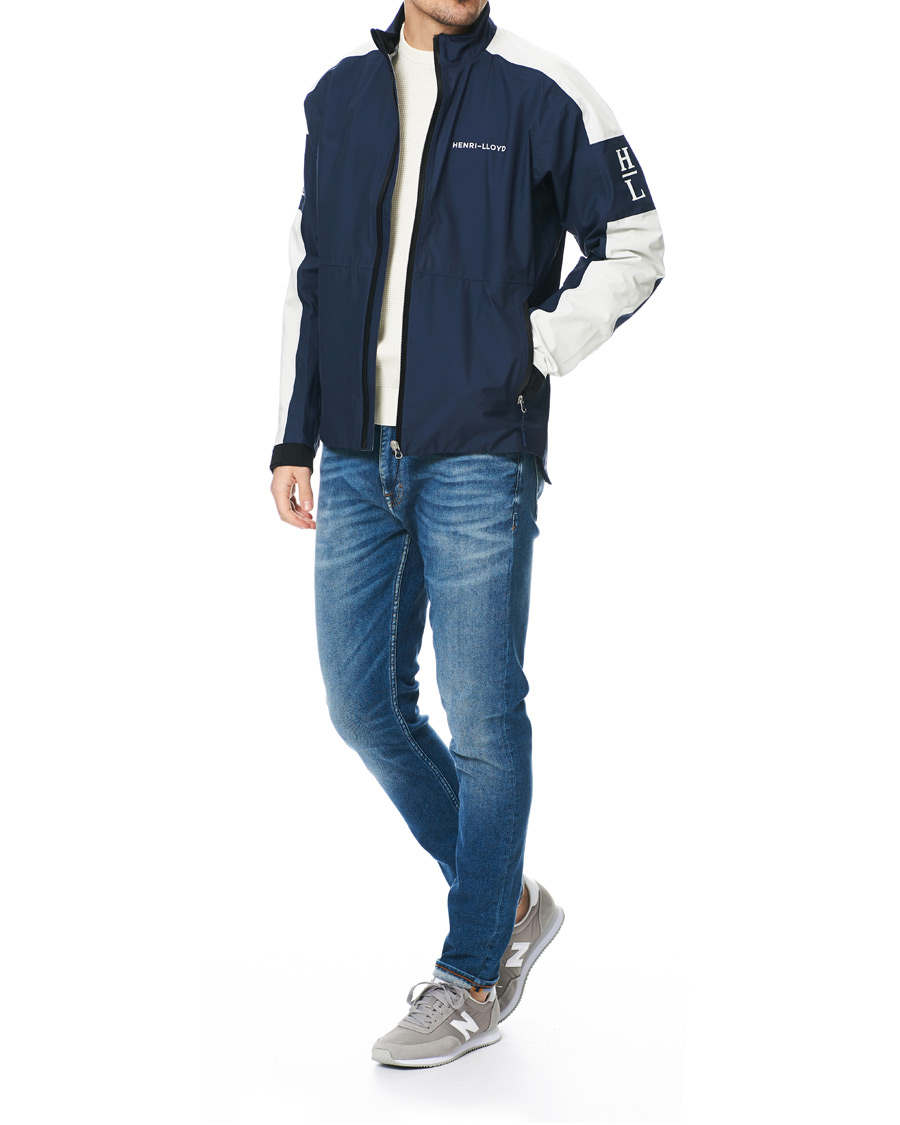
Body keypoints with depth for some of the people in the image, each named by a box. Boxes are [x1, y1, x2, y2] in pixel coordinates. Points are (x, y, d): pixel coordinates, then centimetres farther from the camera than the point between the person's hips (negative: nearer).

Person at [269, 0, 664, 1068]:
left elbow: (634, 247, 5)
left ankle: (473, 976, 16)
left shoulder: (541, 92, -1)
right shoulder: (340, 94, 13)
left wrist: (535, 353, -7)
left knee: (482, 718, -1)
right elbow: (310, 272, 17)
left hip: (478, 460, -5)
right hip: (357, 461, 6)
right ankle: (510, 902, 28)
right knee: (363, 707, 8)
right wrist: (296, 439, 13)